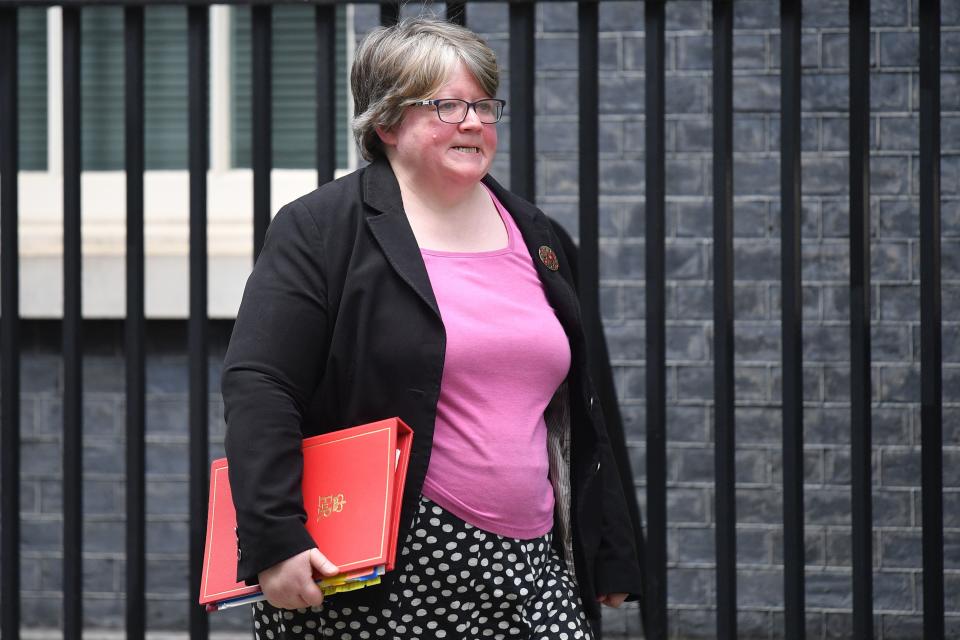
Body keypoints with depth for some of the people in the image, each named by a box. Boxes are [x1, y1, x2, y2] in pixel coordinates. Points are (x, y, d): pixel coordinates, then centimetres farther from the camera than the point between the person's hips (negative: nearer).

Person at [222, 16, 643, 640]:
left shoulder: (536, 238, 16)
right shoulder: (321, 230, -3)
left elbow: (578, 409, 22)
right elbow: (258, 388, -12)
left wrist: (610, 556, 20)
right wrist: (275, 541, -22)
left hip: (531, 572, 5)